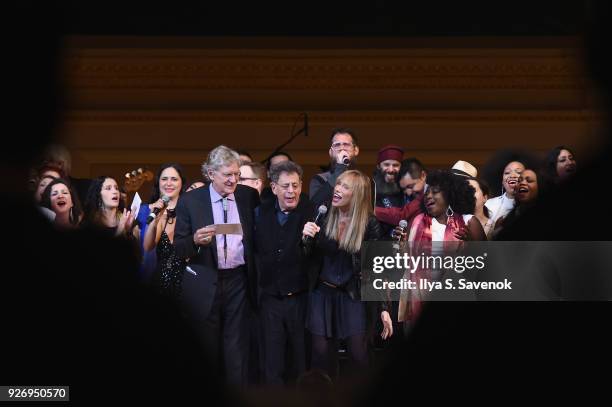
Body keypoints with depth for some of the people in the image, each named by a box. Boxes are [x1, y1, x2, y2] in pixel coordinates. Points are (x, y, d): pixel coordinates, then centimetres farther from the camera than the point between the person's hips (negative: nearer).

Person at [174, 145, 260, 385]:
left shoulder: (248, 196, 4)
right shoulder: (190, 201, -3)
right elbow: (178, 249, -2)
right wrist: (195, 240, -23)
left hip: (239, 281, 1)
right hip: (204, 284, -1)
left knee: (237, 346, 3)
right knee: (206, 347, 6)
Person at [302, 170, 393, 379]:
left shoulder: (370, 224, -10)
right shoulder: (323, 217, -2)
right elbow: (308, 257, 6)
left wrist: (383, 308, -11)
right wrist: (307, 238, -16)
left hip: (354, 296, -3)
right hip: (322, 293, 3)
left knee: (358, 356, -4)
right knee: (320, 354, 1)